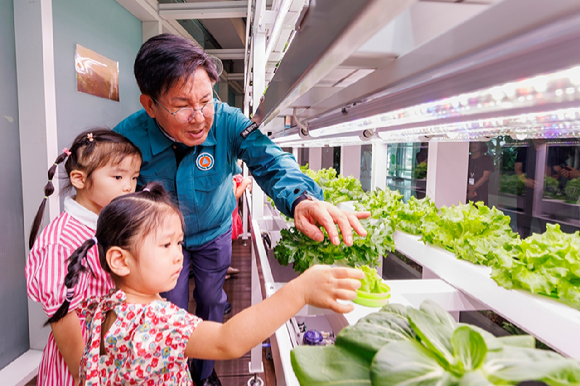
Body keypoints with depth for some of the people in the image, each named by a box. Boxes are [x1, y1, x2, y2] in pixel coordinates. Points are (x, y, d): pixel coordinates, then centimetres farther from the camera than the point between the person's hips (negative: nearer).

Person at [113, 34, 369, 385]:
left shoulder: (228, 122, -29)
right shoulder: (128, 138, -28)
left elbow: (269, 160, -41)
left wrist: (301, 198, -60)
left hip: (214, 233, 1)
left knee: (211, 303, 19)